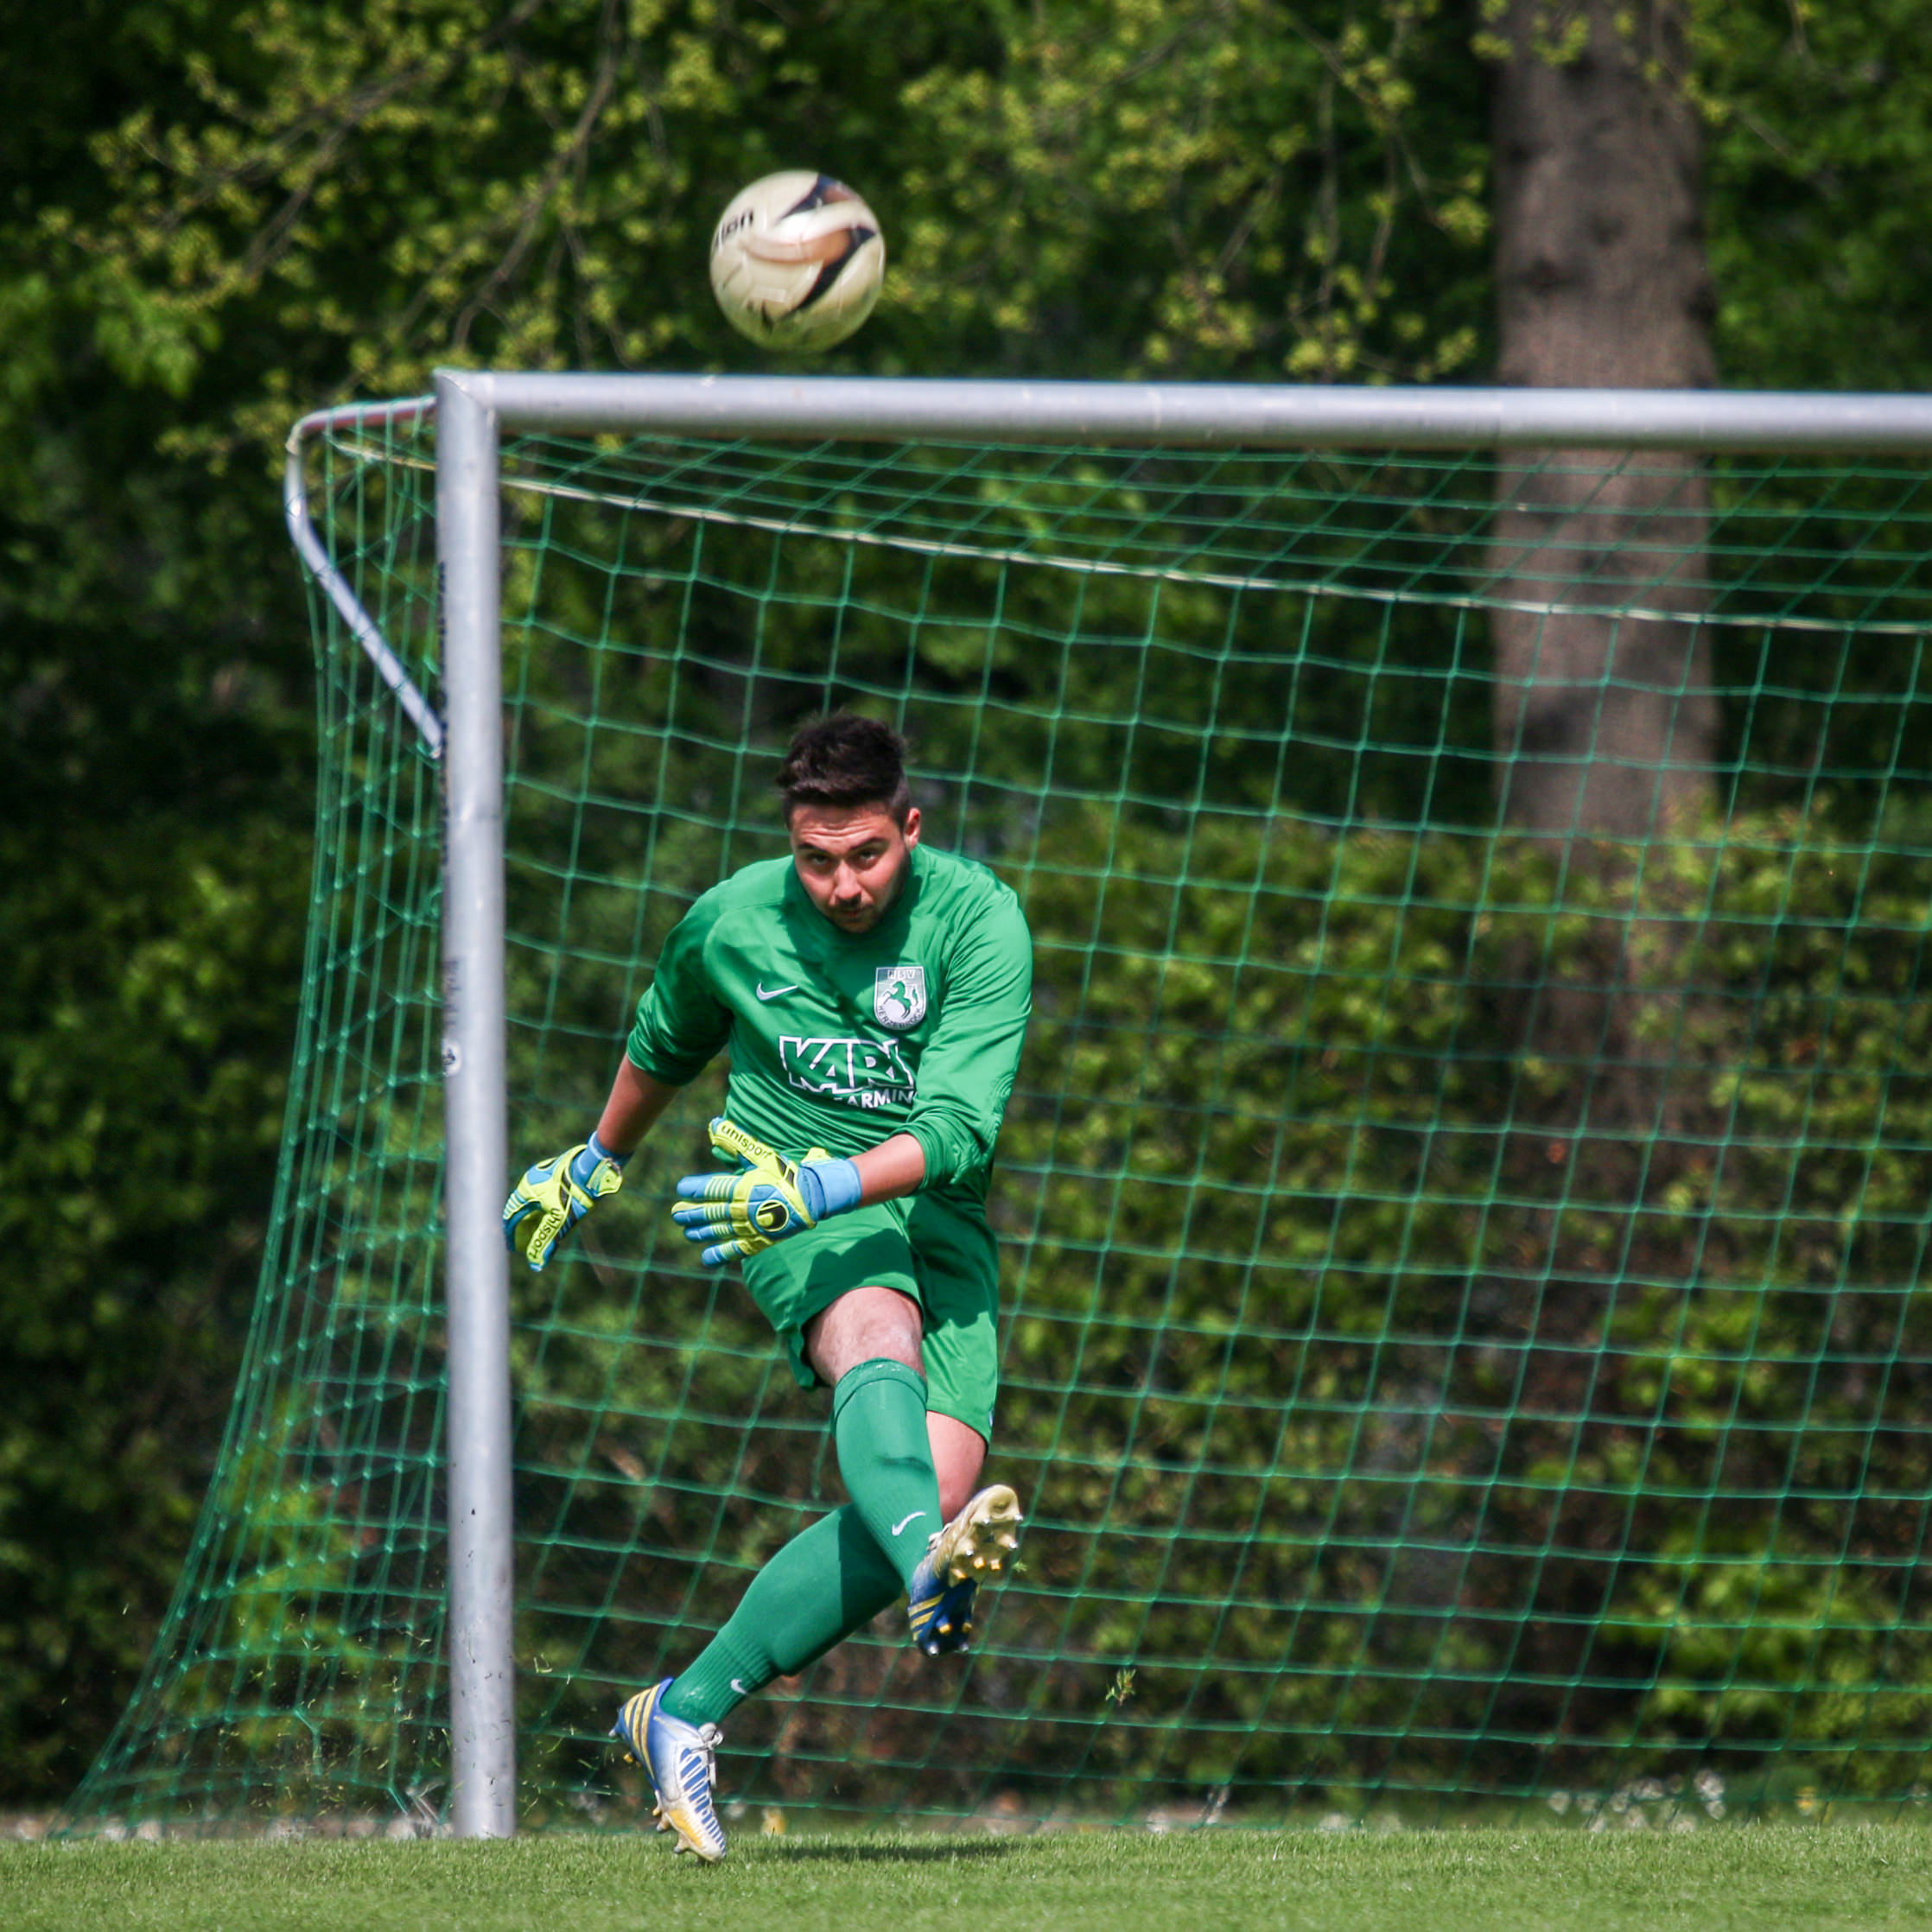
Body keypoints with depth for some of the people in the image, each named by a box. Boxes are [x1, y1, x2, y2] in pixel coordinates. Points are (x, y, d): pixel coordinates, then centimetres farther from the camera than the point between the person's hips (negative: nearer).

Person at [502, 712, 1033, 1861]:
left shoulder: (979, 921, -11)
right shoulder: (732, 923, -2)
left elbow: (957, 1132, -21)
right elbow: (666, 1046, 22)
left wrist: (822, 1188, -36)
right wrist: (599, 1163, 37)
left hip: (933, 1214, 1)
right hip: (794, 1206, -1)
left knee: (941, 1488, -18)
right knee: (883, 1337, -36)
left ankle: (687, 1714, -7)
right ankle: (931, 1568, -70)